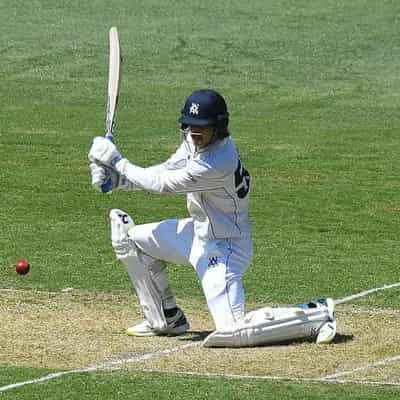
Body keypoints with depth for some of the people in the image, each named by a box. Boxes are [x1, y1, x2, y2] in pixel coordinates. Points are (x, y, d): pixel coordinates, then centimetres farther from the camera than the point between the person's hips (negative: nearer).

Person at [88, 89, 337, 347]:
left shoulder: (218, 164, -32)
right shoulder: (196, 139, -5)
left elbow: (163, 184, -25)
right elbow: (165, 172, 2)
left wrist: (118, 163, -15)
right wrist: (117, 179, -10)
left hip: (223, 247, -10)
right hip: (199, 230, 10)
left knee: (232, 332, -18)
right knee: (132, 238, 9)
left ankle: (317, 314, -3)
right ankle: (167, 320, 22)